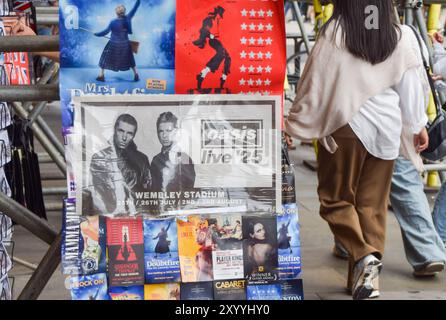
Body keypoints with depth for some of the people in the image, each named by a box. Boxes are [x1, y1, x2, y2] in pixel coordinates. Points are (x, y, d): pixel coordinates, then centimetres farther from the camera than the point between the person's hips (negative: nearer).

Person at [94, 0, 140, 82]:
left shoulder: (113, 22, -19)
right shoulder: (128, 18, -13)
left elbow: (106, 32, -13)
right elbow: (135, 8, -7)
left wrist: (96, 34, 0)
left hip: (114, 45, -3)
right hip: (125, 44, 3)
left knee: (106, 59, 15)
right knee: (129, 59, 21)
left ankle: (101, 76, 19)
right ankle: (136, 75, 23)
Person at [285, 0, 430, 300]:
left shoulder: (335, 32, -7)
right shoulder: (401, 36, 0)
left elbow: (315, 82, -5)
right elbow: (411, 86, 6)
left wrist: (295, 124, 4)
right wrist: (418, 125, 18)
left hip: (346, 126, -3)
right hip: (386, 128, 3)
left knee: (336, 199, 10)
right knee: (373, 204, 11)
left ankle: (364, 255, -9)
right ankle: (365, 275, 14)